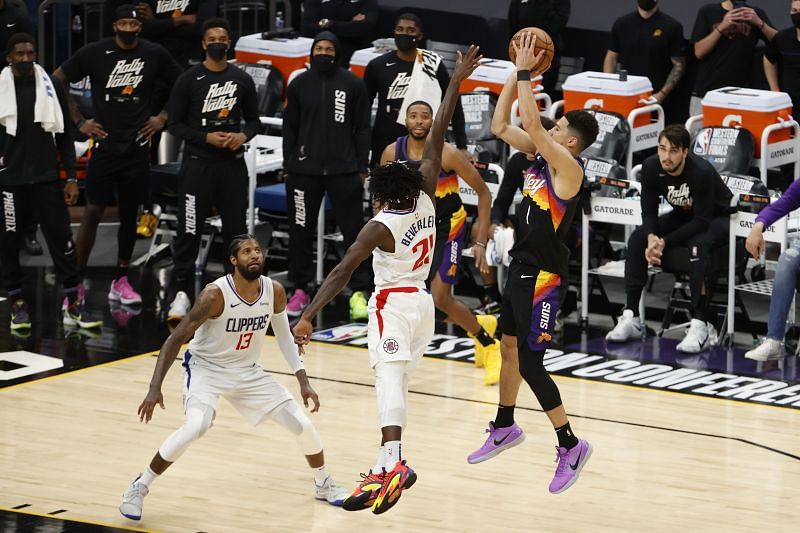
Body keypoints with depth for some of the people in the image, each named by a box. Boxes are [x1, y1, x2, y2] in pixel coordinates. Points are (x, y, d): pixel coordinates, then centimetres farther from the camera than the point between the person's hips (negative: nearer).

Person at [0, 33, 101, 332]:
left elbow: (64, 136, 9)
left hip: (47, 178, 1)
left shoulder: (51, 86, 5)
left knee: (61, 239, -2)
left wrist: (71, 177, 3)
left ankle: (74, 306, 2)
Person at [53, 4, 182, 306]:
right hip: (104, 143, -2)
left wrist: (164, 117, 4)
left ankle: (120, 281, 15)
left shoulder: (155, 55, 0)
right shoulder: (94, 53, -5)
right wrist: (77, 122, -1)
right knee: (93, 211, -4)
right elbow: (57, 81, 2)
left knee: (129, 213, 7)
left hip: (137, 147, 2)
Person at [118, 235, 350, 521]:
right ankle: (138, 488, -17)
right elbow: (174, 340, -21)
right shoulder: (215, 294, -26)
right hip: (206, 369, -5)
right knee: (196, 426, -32)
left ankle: (324, 484, 29)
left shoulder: (275, 291, -11)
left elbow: (284, 336, 8)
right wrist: (155, 389, -28)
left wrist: (303, 382, 4)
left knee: (302, 424, 1)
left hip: (248, 371, 5)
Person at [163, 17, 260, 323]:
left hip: (233, 165, 3)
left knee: (236, 230, 8)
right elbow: (175, 124, -1)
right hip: (198, 164, -3)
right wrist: (206, 137, -14)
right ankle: (181, 294, -4)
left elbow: (254, 120, 14)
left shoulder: (242, 80, 8)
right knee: (189, 232, -6)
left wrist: (244, 135, -8)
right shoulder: (188, 80, -1)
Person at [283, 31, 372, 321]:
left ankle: (359, 292, 1)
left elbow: (362, 129, 4)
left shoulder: (353, 84, 2)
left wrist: (362, 169, 0)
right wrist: (288, 168, 6)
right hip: (305, 170, 2)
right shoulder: (299, 85, 6)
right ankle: (300, 289, 16)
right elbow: (290, 129, 10)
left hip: (344, 170, -2)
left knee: (353, 230, -3)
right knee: (301, 230, 5)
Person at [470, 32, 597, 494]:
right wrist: (517, 75, 2)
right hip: (522, 266, 10)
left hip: (544, 274, -10)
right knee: (509, 345, 21)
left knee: (530, 362, -8)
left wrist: (526, 73, -22)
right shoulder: (542, 155, 5)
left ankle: (570, 446, 2)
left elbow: (531, 122, -29)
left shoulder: (568, 166, -19)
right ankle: (505, 428, 39)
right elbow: (501, 126, 9)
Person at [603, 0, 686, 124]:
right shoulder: (622, 24, 7)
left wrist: (662, 94, -13)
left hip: (657, 100, -3)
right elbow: (611, 58, 12)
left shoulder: (671, 27, -2)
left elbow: (679, 65, -2)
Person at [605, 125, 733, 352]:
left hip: (716, 218, -6)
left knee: (698, 246, -37)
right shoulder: (651, 167, -18)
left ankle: (701, 326, -38)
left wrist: (664, 242, -33)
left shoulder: (701, 171, -33)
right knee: (637, 238, -15)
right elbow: (649, 211, -11)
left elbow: (702, 221, -30)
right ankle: (631, 317, -12)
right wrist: (652, 237, -32)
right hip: (683, 215, 6)